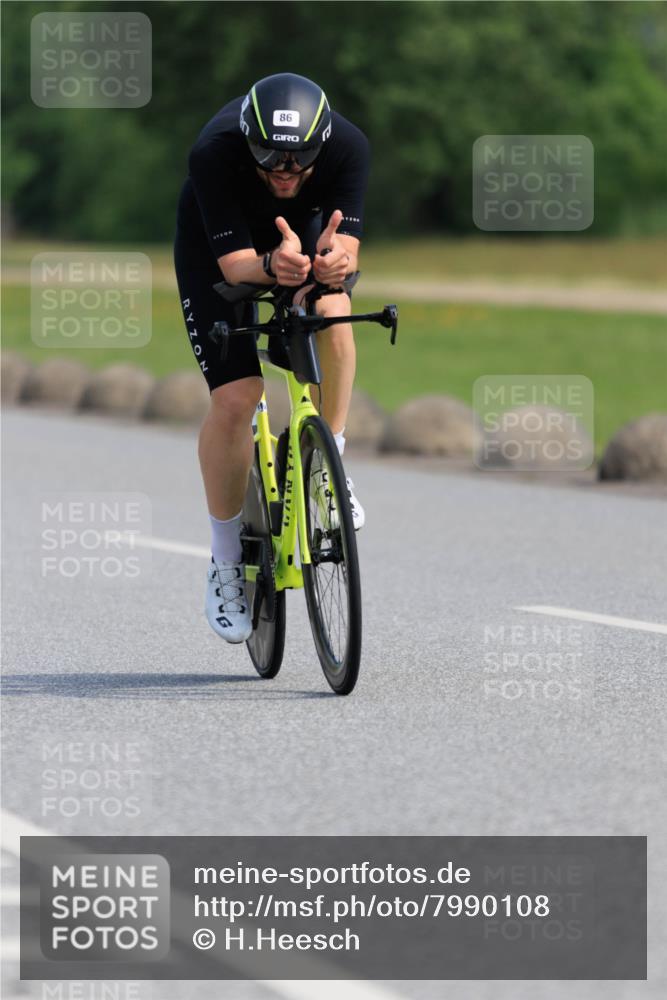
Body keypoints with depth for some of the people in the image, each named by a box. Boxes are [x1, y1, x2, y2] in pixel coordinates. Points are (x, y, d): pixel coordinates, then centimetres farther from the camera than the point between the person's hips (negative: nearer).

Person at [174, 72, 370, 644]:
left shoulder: (347, 145, -32)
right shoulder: (214, 152, -38)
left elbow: (347, 249, -36)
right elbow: (234, 263, -38)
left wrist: (335, 263, -60)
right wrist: (272, 266, -61)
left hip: (305, 233, 2)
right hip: (218, 248, -2)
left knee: (330, 310, -33)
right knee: (235, 399, -15)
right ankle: (226, 563, 4)